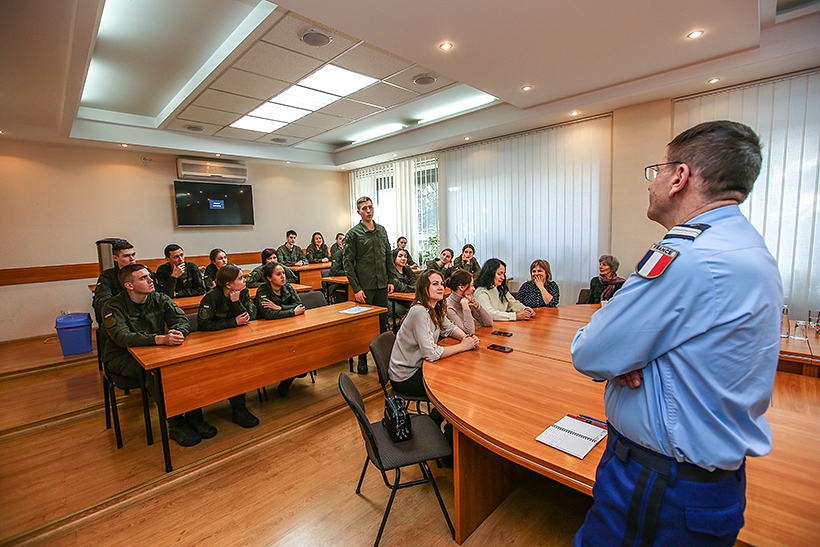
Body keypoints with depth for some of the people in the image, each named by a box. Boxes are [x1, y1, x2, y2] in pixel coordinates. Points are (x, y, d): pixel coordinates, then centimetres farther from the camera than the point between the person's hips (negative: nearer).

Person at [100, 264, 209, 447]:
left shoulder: (160, 299, 0)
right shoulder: (113, 307, -13)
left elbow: (182, 319, -9)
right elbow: (122, 338, -30)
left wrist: (178, 332, -35)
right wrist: (160, 339, -45)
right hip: (123, 357, -3)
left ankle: (194, 416, -15)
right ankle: (175, 424, -21)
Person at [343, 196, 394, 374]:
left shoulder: (382, 230, 11)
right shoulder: (353, 233, -5)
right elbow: (348, 263, -8)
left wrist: (390, 280, 8)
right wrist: (356, 288, -13)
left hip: (382, 285, 5)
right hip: (364, 286, -5)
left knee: (382, 322, 12)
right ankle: (362, 359, 19)